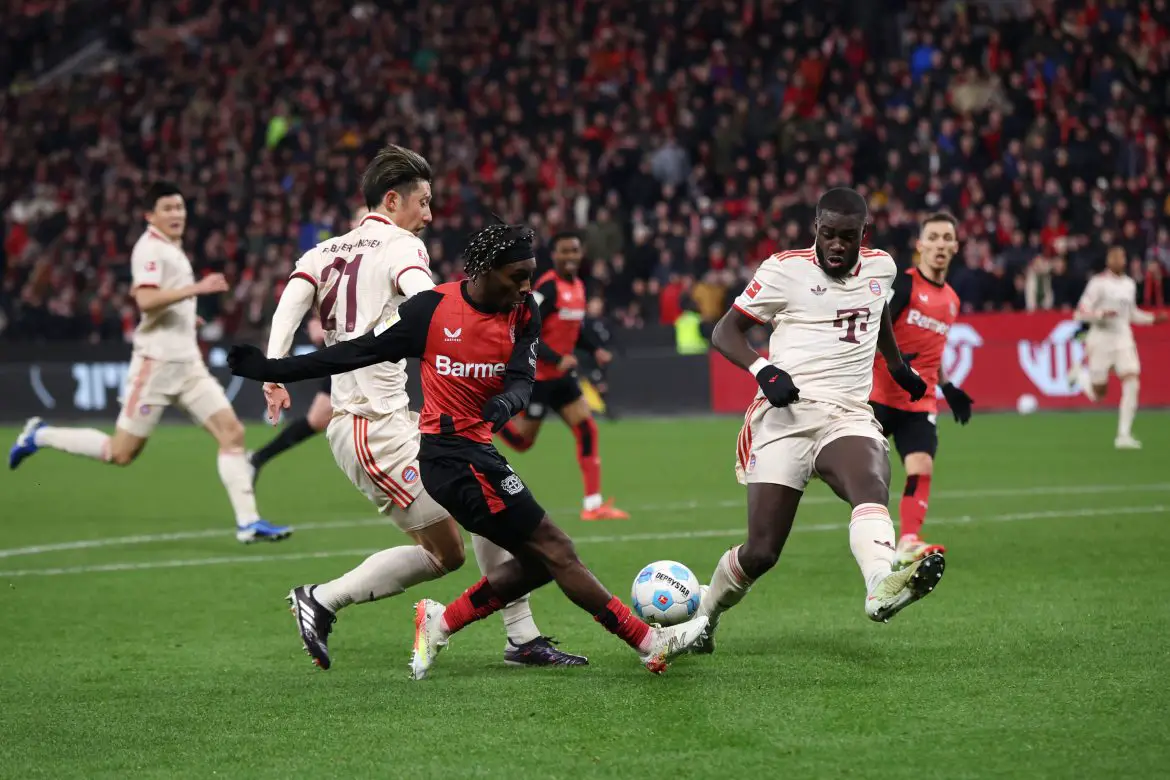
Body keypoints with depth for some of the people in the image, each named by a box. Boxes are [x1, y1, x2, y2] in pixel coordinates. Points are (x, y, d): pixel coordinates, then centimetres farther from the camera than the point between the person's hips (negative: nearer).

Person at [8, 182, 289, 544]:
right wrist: (195, 289, -34)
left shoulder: (171, 249, 16)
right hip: (157, 363, -8)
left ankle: (248, 522, -7)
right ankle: (41, 435, 18)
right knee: (121, 453, -2)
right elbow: (145, 299, -29)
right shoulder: (151, 249, -13)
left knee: (232, 432, -6)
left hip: (188, 364, 8)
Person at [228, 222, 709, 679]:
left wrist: (507, 401, -32)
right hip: (455, 453, -8)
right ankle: (649, 643, -6)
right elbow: (358, 352, -2)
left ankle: (440, 624, 13)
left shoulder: (523, 313, 5)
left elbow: (522, 378, -7)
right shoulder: (433, 308, -10)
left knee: (538, 562, 7)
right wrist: (272, 370, 0)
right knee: (556, 552, -8)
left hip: (477, 454, 8)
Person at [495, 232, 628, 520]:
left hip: (561, 375, 8)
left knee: (587, 429, -3)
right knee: (522, 441, 1)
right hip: (537, 375, -8)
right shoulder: (548, 287, -19)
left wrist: (595, 349, 4)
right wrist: (557, 360, -29)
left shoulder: (578, 285, 8)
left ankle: (593, 504, -3)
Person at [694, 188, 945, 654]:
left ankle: (882, 588, -62)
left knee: (872, 487, -34)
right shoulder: (785, 270, 0)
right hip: (786, 417, -3)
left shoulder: (881, 267, 14)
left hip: (849, 417, 3)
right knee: (761, 552, -7)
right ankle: (702, 615, 23)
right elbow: (725, 332, 1)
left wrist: (898, 366, 45)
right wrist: (763, 370, -16)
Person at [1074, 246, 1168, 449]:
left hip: (1123, 339, 4)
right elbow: (1081, 313, -11)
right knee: (1098, 393, 3)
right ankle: (1083, 375, 40)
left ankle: (1124, 435, -10)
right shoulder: (1098, 283, -9)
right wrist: (1101, 314, -27)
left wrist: (1153, 318, 9)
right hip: (1101, 340, -4)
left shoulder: (1130, 284, 10)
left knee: (1132, 384, -14)